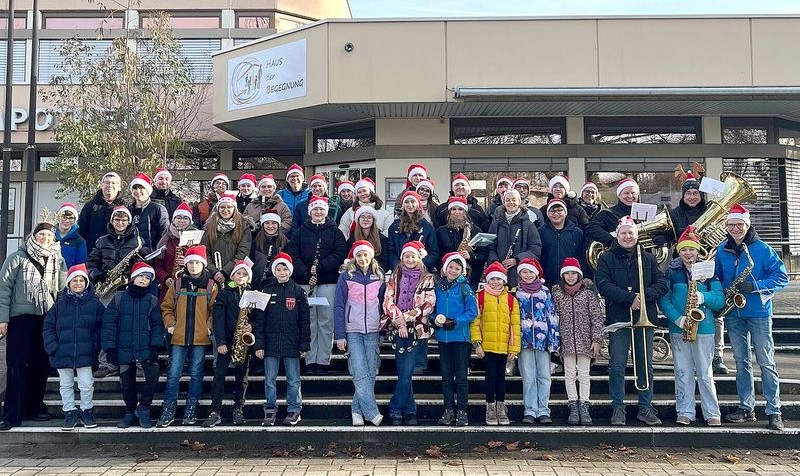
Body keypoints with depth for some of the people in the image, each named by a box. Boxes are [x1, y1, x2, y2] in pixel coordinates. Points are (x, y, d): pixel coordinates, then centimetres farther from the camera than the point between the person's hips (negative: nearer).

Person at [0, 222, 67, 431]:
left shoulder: (58, 261, 10)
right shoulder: (17, 257, 1)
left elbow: (63, 290, 9)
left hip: (48, 318, 3)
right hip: (21, 317, -3)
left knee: (41, 365, 8)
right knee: (17, 366, -3)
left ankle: (34, 407, 20)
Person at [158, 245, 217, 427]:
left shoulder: (211, 286, 1)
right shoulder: (177, 284, 4)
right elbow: (166, 307, 10)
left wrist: (210, 326, -7)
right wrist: (170, 324, -1)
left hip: (200, 338, -1)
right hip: (178, 337, 1)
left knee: (196, 375, 8)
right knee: (173, 375, 2)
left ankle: (191, 410, 20)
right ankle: (168, 412, 12)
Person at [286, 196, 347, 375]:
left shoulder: (335, 231, 7)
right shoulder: (301, 231, 11)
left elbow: (340, 253, -5)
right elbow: (293, 253, 2)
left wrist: (319, 267, -14)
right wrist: (306, 273, -12)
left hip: (328, 282, -1)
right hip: (305, 282, 1)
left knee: (326, 322, -1)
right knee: (308, 322, 2)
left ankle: (323, 360, 5)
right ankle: (310, 360, 9)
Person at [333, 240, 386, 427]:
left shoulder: (379, 277, 8)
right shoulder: (346, 277, -1)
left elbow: (383, 304, 12)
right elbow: (338, 307, -2)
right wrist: (340, 335, -8)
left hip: (373, 331, 3)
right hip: (353, 331, -3)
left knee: (371, 373, 1)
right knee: (360, 373, -9)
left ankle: (357, 410, 11)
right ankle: (372, 412, -8)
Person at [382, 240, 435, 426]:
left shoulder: (427, 279, 6)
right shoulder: (395, 277, 11)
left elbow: (429, 304, -3)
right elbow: (388, 302, 2)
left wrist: (406, 317, -10)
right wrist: (400, 322, -9)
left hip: (417, 330, -2)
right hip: (398, 330, 2)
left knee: (406, 373, -7)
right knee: (403, 374, 3)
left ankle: (395, 410, 5)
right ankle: (410, 411, 13)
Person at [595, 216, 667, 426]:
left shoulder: (648, 259, 13)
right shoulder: (606, 259, 4)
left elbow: (661, 285, 5)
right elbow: (603, 285, -9)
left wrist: (644, 295, -14)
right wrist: (630, 298, -18)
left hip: (645, 319, 3)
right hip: (618, 319, -2)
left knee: (646, 366, 6)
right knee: (617, 367, -1)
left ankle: (646, 408, 17)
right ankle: (618, 408, 10)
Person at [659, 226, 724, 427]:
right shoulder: (672, 271, 4)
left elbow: (720, 299, -1)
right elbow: (663, 299, -3)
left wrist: (703, 297, -20)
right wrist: (677, 318, -16)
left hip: (704, 328, -1)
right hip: (678, 329, 1)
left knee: (705, 373, 4)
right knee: (682, 373, 6)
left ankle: (712, 413, 14)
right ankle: (685, 412, 15)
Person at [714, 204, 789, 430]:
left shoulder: (762, 249, -6)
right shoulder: (722, 250, 7)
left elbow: (782, 277, -8)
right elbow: (716, 277, 17)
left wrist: (755, 286, -20)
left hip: (758, 312, -4)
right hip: (733, 313, 4)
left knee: (766, 362, -2)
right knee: (741, 362, 10)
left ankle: (774, 412, 3)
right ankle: (746, 408, 18)